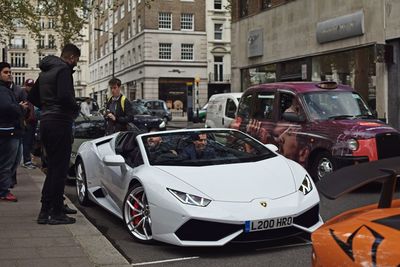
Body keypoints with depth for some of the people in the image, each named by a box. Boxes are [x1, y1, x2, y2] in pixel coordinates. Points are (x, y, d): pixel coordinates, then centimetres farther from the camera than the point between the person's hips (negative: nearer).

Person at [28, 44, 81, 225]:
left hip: (46, 122, 9)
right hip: (60, 123, -9)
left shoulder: (45, 72, 19)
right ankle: (56, 213, -1)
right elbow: (65, 96, -25)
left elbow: (32, 97, 23)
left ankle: (46, 210, 20)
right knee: (60, 168, -4)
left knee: (53, 167, 17)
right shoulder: (63, 69, -10)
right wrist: (75, 109, -7)